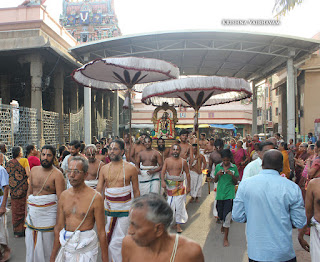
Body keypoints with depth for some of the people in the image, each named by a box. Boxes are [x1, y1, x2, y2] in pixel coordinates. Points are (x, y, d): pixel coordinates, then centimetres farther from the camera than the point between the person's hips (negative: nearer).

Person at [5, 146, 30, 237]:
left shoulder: (9, 163, 4)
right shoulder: (24, 160, -9)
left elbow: (7, 175, 7)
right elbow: (28, 174, -15)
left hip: (13, 189, 4)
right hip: (23, 188, -4)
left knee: (15, 210, 12)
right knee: (24, 209, 6)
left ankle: (16, 230, 19)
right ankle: (23, 229, 11)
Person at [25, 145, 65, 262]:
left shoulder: (57, 174, -11)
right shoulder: (34, 170, 8)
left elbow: (61, 200, -15)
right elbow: (29, 192, 15)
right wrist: (27, 213, 12)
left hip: (48, 214, -5)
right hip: (33, 212, 6)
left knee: (47, 247, 3)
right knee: (30, 244, 13)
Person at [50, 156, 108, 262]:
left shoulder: (95, 197, -13)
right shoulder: (64, 195, 3)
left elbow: (101, 232, -10)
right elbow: (58, 227, 8)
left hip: (86, 250, -5)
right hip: (66, 247, 5)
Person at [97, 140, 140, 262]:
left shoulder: (130, 168, -5)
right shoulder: (104, 168, 5)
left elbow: (136, 191, 1)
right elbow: (98, 190, 6)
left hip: (124, 207, -4)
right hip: (108, 206, 4)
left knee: (118, 241, -6)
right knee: (107, 238, 12)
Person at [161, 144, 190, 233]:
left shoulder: (183, 161, 2)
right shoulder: (167, 160, 5)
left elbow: (187, 173, 5)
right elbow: (163, 171, -3)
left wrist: (188, 186, 2)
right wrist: (162, 181, -20)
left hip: (179, 185, -1)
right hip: (169, 184, 1)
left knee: (179, 205, 1)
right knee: (170, 204, 2)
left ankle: (178, 224, 11)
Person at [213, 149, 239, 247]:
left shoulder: (234, 167, -2)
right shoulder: (218, 167, 2)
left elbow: (235, 183, 1)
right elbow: (215, 181, 8)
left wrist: (232, 175, -17)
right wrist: (217, 174, -12)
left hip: (229, 194, -2)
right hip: (220, 194, 3)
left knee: (227, 216, -6)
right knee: (220, 214, 14)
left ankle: (225, 238, 6)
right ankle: (223, 224, 49)